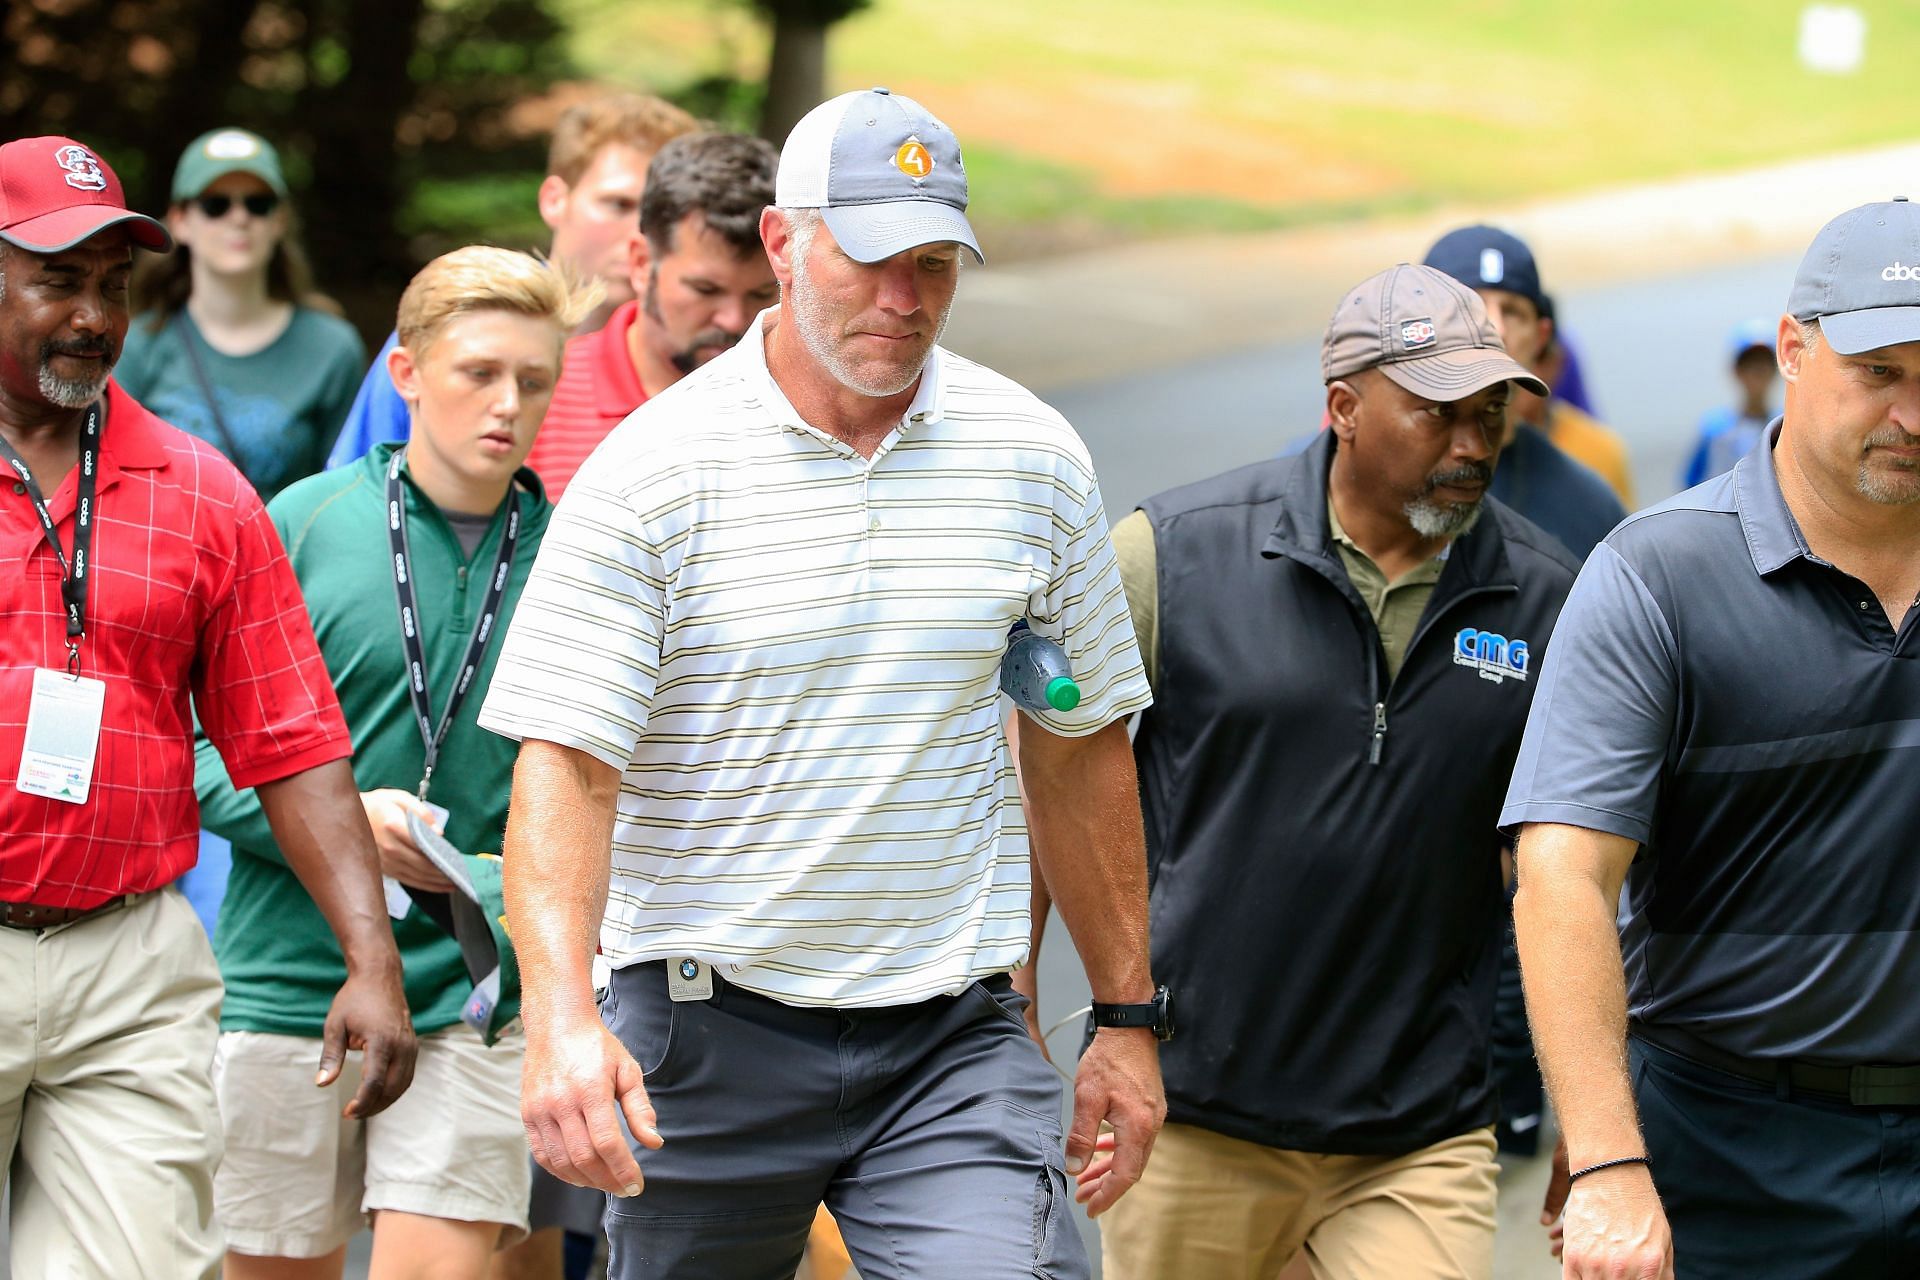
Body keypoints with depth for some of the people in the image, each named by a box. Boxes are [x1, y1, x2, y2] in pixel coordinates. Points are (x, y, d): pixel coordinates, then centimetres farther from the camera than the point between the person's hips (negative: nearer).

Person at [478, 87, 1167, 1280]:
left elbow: (1083, 747, 14)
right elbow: (565, 762, -12)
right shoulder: (649, 468, -7)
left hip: (955, 1043, 2)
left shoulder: (1037, 458, 4)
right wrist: (561, 1013, -27)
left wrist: (1129, 1016, 14)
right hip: (707, 1037, -1)